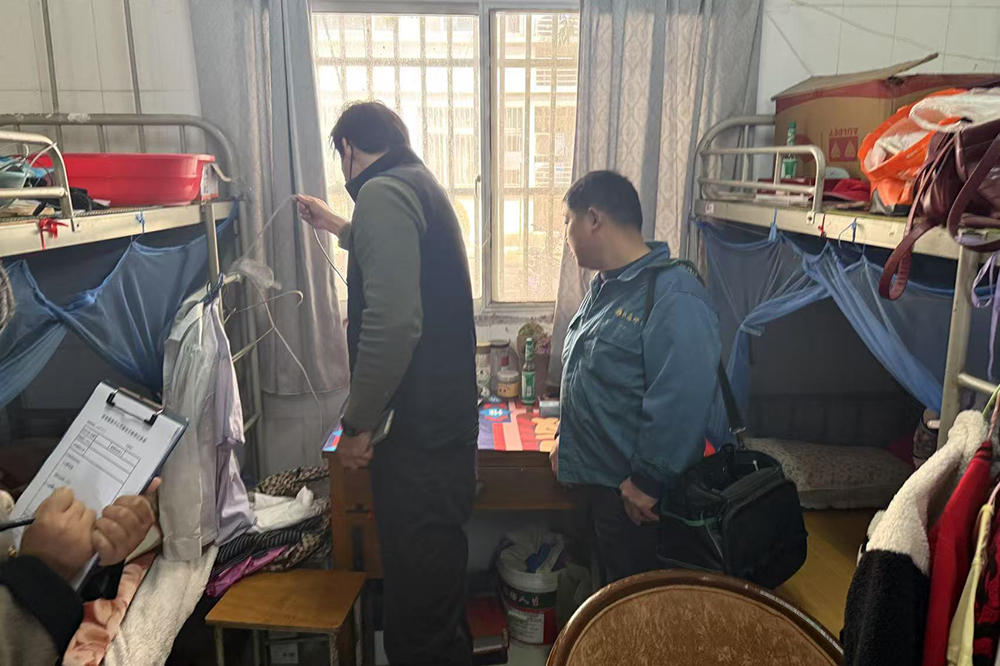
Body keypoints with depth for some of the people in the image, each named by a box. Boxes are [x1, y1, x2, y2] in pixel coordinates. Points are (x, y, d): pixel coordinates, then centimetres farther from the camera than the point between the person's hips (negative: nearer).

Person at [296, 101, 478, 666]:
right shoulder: (422, 186, 17)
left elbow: (392, 323, -26)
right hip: (448, 425, 10)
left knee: (417, 614, 2)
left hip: (417, 435, -10)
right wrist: (337, 226, 53)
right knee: (440, 584, 24)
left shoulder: (383, 192, -14)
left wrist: (357, 424, -15)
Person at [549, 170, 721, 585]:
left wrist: (646, 482, -22)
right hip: (591, 480, 9)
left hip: (634, 493, -9)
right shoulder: (604, 288, 11)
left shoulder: (675, 297, -22)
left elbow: (682, 403, -27)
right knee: (607, 591, 23)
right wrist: (567, 442, 18)